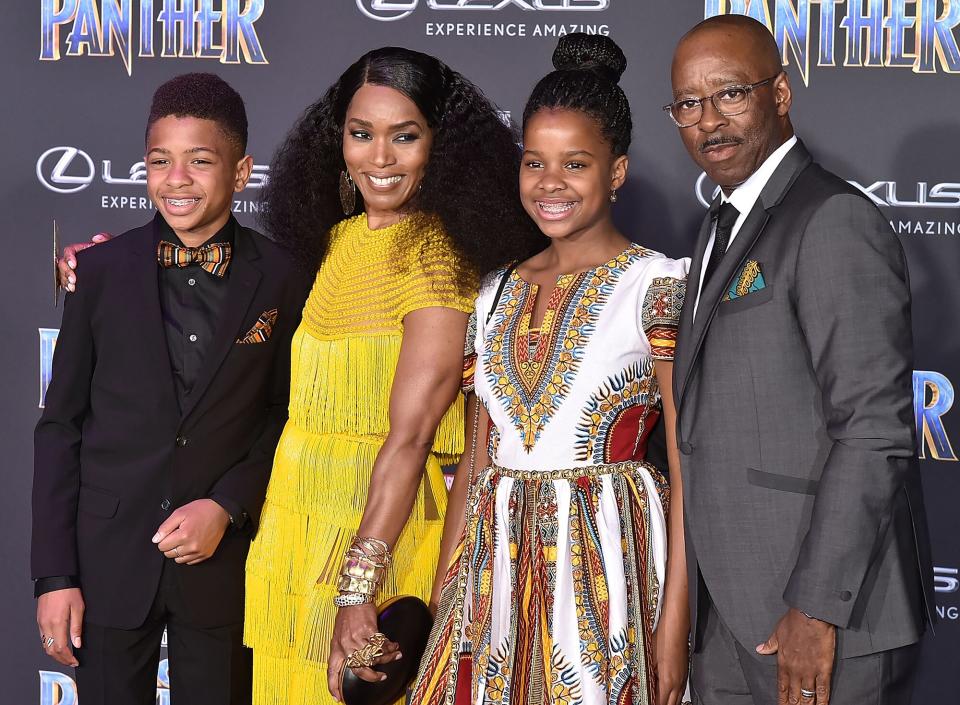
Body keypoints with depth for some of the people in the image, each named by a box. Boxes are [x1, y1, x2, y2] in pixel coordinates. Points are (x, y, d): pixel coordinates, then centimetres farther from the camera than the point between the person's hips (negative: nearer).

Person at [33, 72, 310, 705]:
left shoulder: (281, 279, -3)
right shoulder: (104, 269, -2)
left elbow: (288, 417, 4)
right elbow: (61, 425, 0)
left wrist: (226, 506, -11)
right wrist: (54, 574, -3)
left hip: (224, 563, 0)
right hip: (109, 558, 0)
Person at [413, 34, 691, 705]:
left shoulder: (657, 284, -7)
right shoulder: (500, 292, 10)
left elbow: (689, 469, -10)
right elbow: (478, 457, 12)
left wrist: (674, 626, -16)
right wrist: (445, 598, 8)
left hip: (608, 567, -5)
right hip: (499, 570, 5)